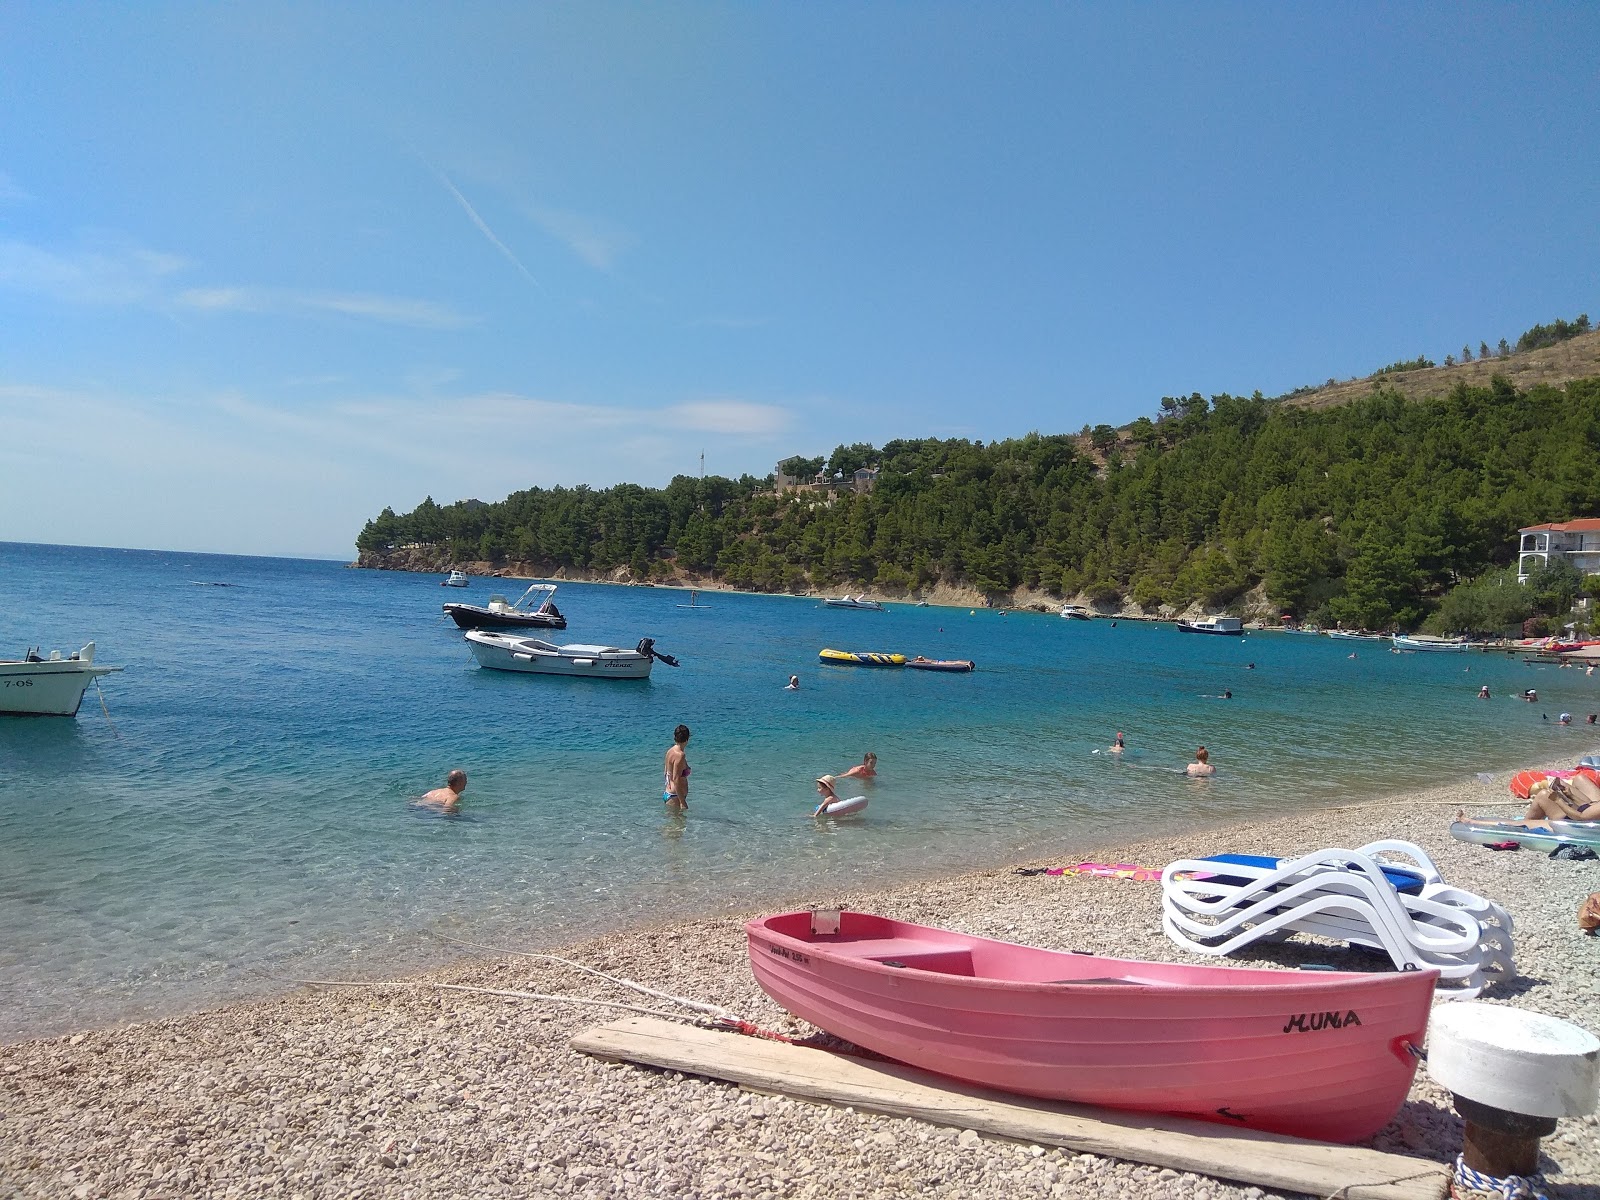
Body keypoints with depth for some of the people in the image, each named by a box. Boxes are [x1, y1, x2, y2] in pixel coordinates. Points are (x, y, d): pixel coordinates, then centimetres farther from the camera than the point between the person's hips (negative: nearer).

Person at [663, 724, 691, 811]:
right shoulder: (680, 755, -19)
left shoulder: (670, 751, 8)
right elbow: (676, 779, -23)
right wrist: (683, 802, -23)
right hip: (675, 797, -10)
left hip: (667, 793, 10)